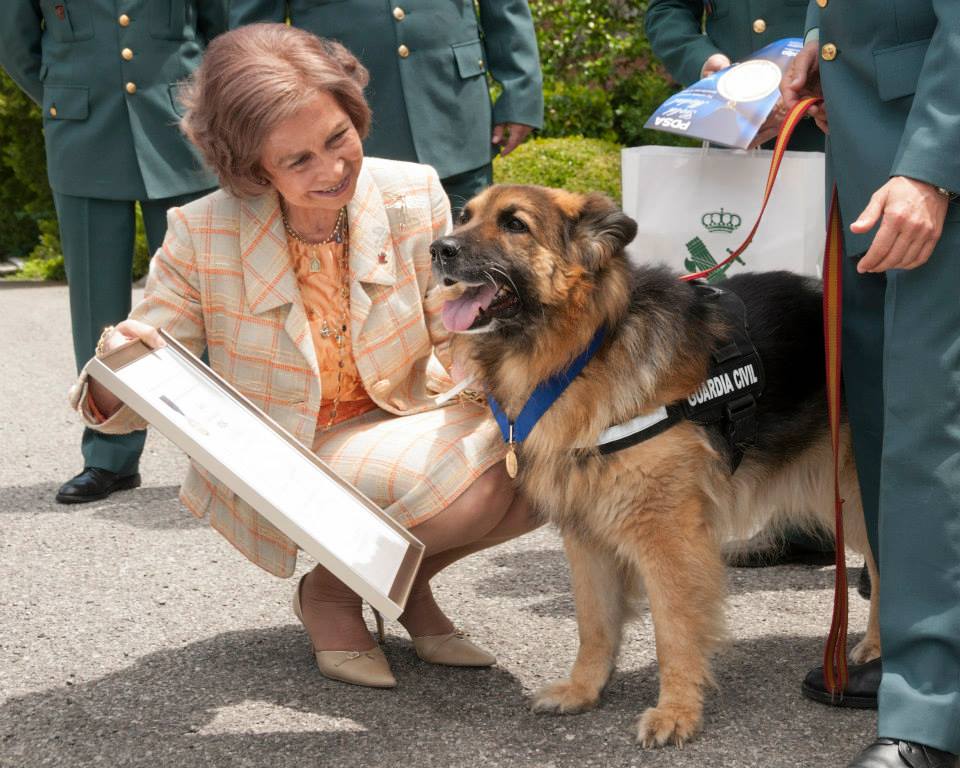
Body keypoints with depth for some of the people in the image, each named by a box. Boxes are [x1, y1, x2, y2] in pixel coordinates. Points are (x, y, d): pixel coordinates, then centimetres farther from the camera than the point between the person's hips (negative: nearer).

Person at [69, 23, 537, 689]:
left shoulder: (413, 197, -10)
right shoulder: (203, 235, -17)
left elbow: (455, 344, -3)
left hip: (401, 428, 4)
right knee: (473, 483, -30)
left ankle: (408, 580, 5)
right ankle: (330, 590, 0)